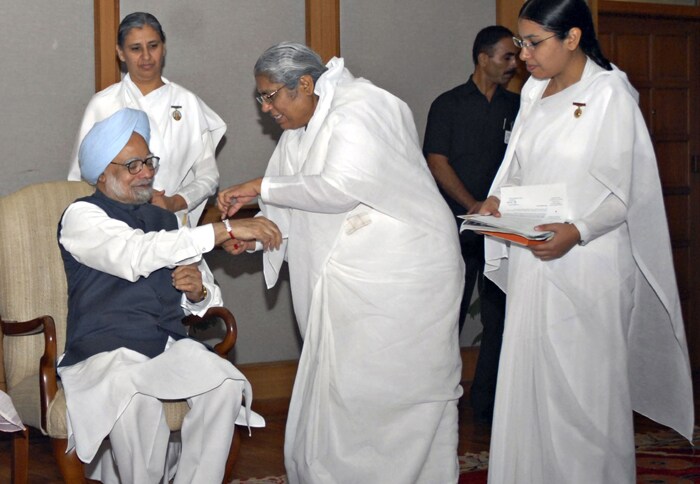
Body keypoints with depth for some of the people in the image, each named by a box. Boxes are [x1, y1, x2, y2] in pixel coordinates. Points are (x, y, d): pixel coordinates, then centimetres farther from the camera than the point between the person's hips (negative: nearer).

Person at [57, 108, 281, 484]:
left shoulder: (164, 220, 20)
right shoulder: (82, 216, 0)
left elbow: (208, 301, 23)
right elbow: (137, 257, -21)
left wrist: (199, 292, -4)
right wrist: (225, 230, -24)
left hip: (169, 346, 5)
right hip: (106, 353, -5)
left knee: (227, 385, -26)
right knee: (137, 402, -37)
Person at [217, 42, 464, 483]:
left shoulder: (358, 109, -13)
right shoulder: (299, 133, 16)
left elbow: (340, 187, -25)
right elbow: (292, 212, 16)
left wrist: (262, 187, -17)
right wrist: (253, 234, -3)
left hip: (402, 276, -9)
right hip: (347, 279, 9)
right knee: (335, 391, 7)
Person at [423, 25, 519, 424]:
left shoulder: (517, 107, 12)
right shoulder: (448, 105, 2)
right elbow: (437, 162, -4)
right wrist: (472, 205, -15)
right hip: (458, 230, -3)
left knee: (500, 318, 4)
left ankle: (487, 404, 13)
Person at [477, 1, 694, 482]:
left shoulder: (610, 93, -9)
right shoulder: (534, 90, 11)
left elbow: (628, 193, -11)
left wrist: (577, 232, -25)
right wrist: (497, 197, -2)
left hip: (585, 259, -6)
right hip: (532, 260, 6)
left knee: (584, 386, 0)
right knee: (529, 379, 8)